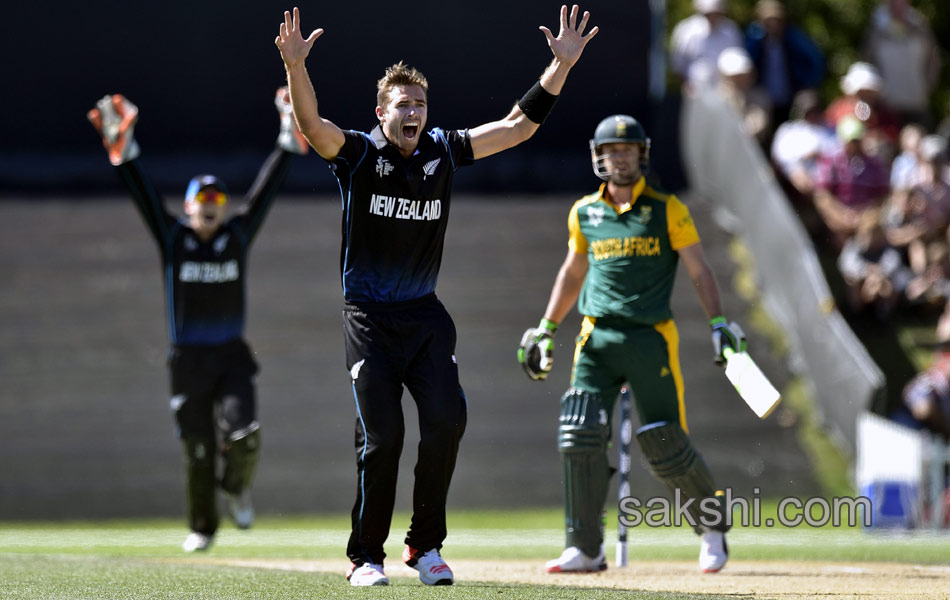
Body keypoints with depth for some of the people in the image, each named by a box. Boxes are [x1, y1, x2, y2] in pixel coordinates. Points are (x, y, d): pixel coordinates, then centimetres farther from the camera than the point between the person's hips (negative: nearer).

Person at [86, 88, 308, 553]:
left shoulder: (238, 236, 5)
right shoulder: (173, 237, 3)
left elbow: (266, 188, 4)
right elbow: (143, 194, -4)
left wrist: (289, 139, 1)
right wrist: (123, 150, -15)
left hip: (232, 356, 0)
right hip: (187, 358, 0)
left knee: (243, 435, -17)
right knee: (197, 450, 3)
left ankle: (237, 489, 16)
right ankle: (202, 528, 21)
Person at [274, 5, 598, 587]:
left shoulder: (444, 151, 5)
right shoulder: (358, 153, -6)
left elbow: (518, 126, 7)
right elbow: (311, 124, -25)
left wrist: (562, 64, -2)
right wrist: (295, 66, -43)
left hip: (426, 316, 4)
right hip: (369, 317, -3)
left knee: (447, 419, -10)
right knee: (383, 436, -8)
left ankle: (426, 545, 5)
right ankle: (366, 556, 6)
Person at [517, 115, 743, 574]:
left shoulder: (667, 210, 1)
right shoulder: (584, 213, 11)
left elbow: (698, 270, 0)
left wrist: (718, 322, -13)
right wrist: (545, 329, 22)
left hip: (651, 339, -3)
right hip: (597, 340, 3)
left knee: (665, 445, -5)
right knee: (579, 438, -11)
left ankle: (712, 526, 19)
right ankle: (585, 549, -4)